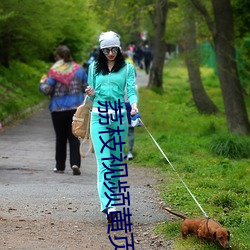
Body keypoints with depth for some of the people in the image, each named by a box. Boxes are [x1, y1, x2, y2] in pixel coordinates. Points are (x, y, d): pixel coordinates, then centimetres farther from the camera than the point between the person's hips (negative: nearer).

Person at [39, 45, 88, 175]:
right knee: (74, 137, 4)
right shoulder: (78, 69, 2)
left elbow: (47, 90, -11)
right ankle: (75, 163, -14)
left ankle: (60, 166, 16)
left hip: (58, 109, -2)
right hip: (76, 108, 2)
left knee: (60, 138, 10)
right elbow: (87, 87, 6)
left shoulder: (54, 71, -9)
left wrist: (42, 83, 9)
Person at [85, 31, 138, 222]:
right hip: (99, 115, 0)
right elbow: (92, 93, 17)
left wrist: (134, 104, -23)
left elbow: (131, 89, -3)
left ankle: (113, 199, 18)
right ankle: (108, 204, -21)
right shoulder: (94, 68, 12)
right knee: (104, 160, -12)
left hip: (119, 116, 0)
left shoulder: (127, 68, 7)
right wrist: (91, 94, -7)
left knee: (117, 159, 5)